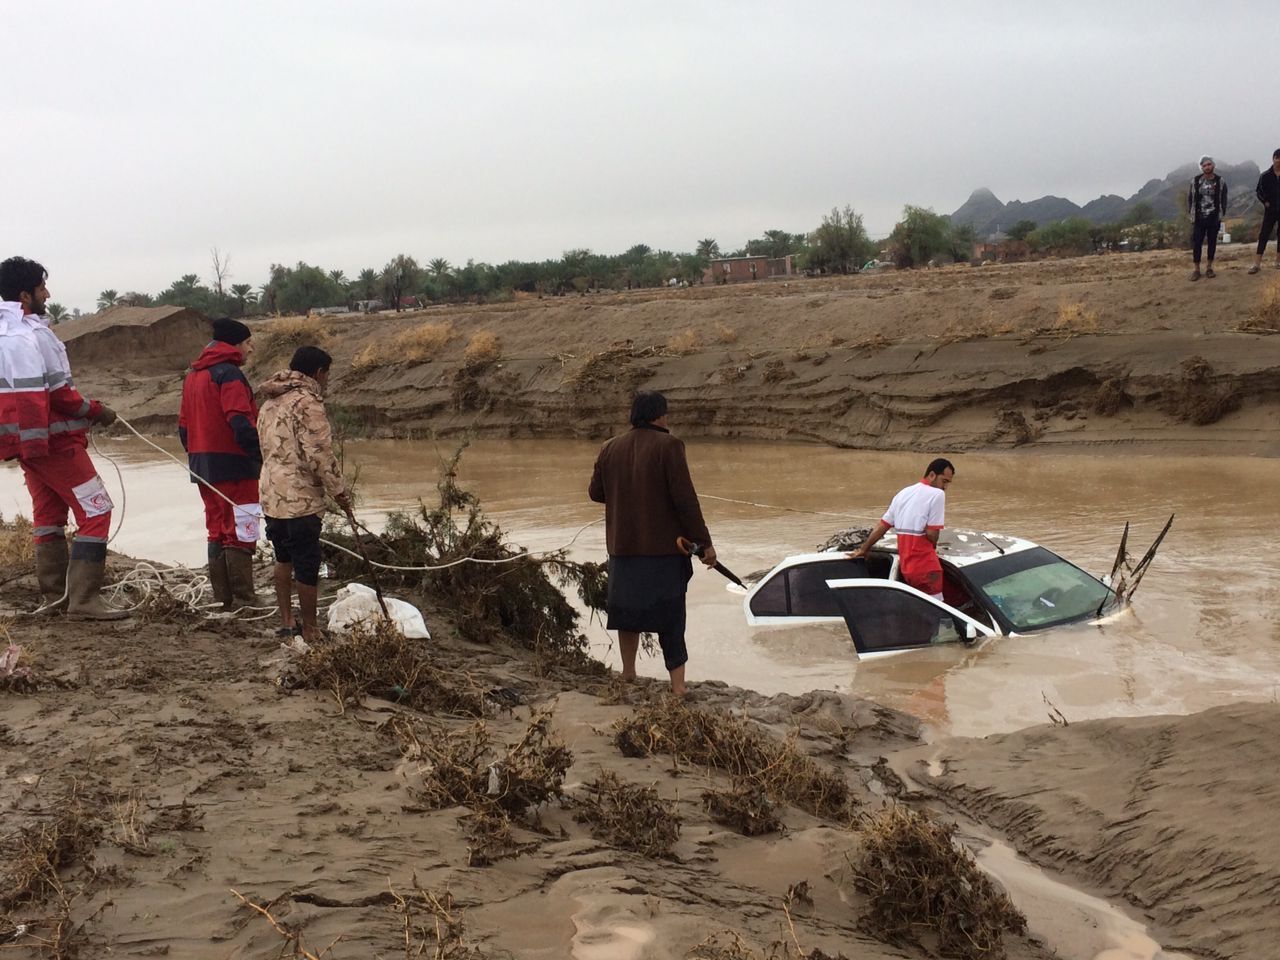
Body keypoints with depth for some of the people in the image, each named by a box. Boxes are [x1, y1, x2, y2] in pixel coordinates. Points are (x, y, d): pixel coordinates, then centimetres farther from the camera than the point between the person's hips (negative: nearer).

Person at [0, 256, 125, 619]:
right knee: (96, 510, -5)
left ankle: (55, 596, 22)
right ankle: (84, 599, -11)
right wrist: (96, 411, -5)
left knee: (47, 514, 17)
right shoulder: (34, 333, -18)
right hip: (54, 440, -9)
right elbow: (59, 394, -19)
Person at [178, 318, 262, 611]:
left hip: (203, 466, 9)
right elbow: (241, 424, -21)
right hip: (233, 465, -9)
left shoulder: (193, 375, 16)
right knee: (240, 533, -6)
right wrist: (261, 454, -16)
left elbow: (184, 425, 18)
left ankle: (222, 598, 17)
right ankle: (243, 601, -7)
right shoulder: (229, 374, -13)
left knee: (217, 532, 14)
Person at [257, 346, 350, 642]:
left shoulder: (269, 402, 16)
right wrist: (339, 491, -9)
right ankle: (310, 630, 7)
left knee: (284, 559, 20)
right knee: (307, 566, 0)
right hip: (300, 498, -9)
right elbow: (319, 454, -18)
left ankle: (286, 622, 25)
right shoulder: (307, 402, -13)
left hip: (271, 495, 9)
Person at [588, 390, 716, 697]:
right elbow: (685, 498, -15)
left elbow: (595, 492, 11)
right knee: (670, 614, 2)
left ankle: (628, 674, 26)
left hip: (623, 545, 4)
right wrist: (704, 542, -11)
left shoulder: (609, 449, 3)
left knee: (629, 606, 19)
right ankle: (677, 684, -1)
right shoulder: (668, 446, -12)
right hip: (663, 545, -4)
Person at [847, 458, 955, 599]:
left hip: (905, 566, 8)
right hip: (925, 567, -8)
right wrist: (932, 548, 7)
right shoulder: (937, 494, -9)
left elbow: (882, 526, 17)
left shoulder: (903, 493, 15)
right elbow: (932, 534, -14)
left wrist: (863, 549, 26)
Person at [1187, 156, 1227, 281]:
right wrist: (1191, 212, 2)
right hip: (1199, 218, 0)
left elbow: (1223, 199, 4)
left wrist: (1221, 213, 0)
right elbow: (1190, 197, 6)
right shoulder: (1196, 181, -2)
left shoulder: (1220, 182, -3)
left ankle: (1209, 268, 18)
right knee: (1196, 243, -2)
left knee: (1212, 242, 7)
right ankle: (1196, 269, 7)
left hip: (1214, 218, 0)